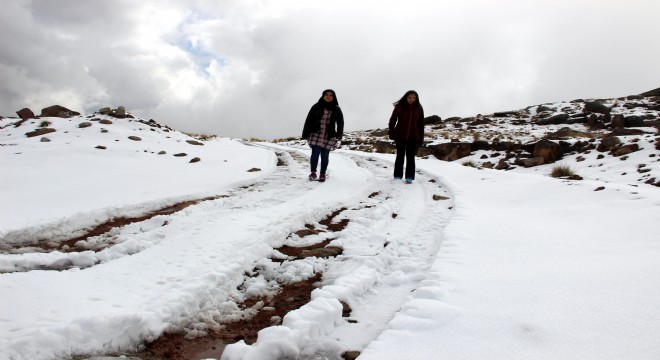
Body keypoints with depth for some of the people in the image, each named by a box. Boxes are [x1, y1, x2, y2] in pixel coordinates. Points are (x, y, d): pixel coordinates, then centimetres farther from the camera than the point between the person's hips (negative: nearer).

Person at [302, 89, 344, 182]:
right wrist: (306, 134, -3)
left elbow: (340, 123, 6)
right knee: (315, 153, -10)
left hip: (329, 137, 1)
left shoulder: (336, 109, 4)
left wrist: (339, 135, -6)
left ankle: (322, 174, 15)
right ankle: (313, 172, 5)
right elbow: (309, 120, 2)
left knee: (325, 156, 3)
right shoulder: (316, 107, 2)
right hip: (316, 134, -1)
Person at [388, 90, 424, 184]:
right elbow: (392, 120, 2)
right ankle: (397, 176, 11)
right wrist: (391, 133, -6)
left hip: (413, 137, 0)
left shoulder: (419, 109, 2)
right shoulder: (399, 107, -2)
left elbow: (421, 124, 5)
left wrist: (421, 138, 3)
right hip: (400, 136, 0)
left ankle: (409, 177, 4)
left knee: (410, 157, 1)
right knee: (400, 156, 5)